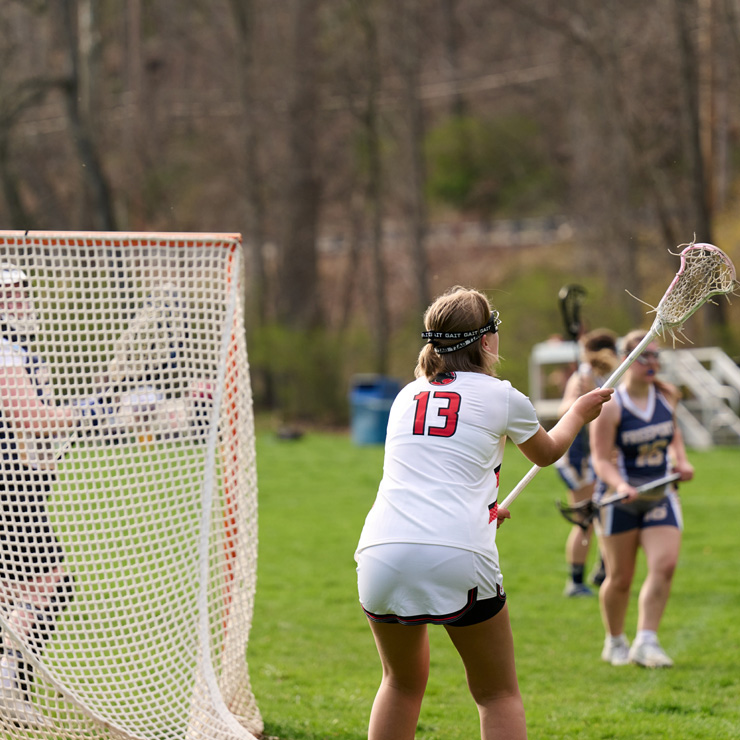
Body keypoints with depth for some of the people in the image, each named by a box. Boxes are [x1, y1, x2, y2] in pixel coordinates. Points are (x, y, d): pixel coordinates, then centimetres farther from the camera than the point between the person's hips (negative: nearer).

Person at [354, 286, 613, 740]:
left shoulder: (407, 396, 21)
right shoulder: (502, 397, 8)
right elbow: (547, 452, 29)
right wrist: (579, 413, 50)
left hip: (380, 554, 4)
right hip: (459, 557, -4)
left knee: (403, 682, 25)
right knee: (499, 696, 10)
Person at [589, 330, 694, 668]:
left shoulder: (666, 396, 3)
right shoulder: (609, 407, -13)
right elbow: (601, 459, -15)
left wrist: (681, 461, 7)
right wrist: (621, 486, -32)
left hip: (661, 495, 4)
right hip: (620, 500, -4)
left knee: (664, 564, -16)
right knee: (620, 578, 2)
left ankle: (646, 642, -14)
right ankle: (614, 642, 24)